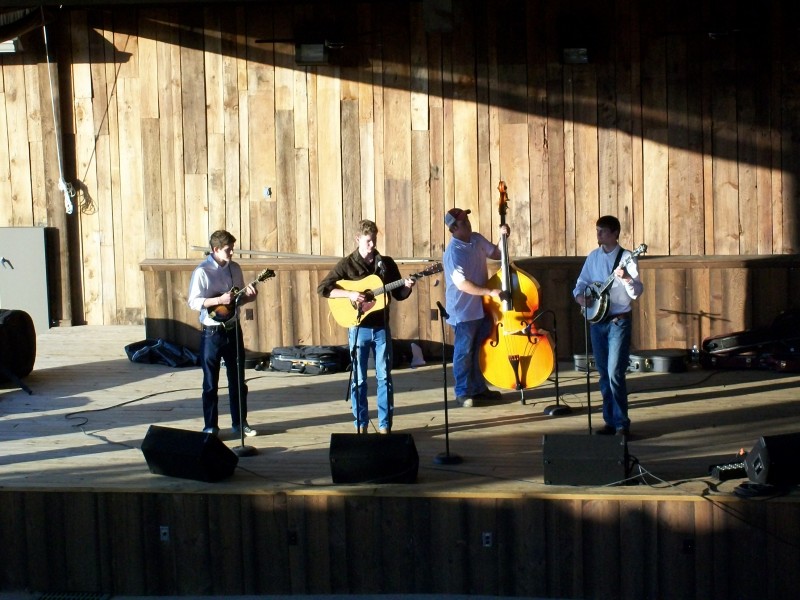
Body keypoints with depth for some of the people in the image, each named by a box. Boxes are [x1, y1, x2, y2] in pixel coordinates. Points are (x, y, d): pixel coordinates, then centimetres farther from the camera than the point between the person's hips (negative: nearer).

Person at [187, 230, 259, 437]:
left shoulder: (235, 268, 6)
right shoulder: (202, 271, -11)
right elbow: (193, 302, -14)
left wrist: (249, 296, -7)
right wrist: (219, 300, -25)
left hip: (233, 330, 5)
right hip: (211, 332, -5)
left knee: (238, 380, 11)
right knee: (210, 383, 4)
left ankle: (240, 422, 22)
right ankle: (210, 426, 12)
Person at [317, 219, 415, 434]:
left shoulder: (386, 263, 6)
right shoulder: (347, 264, -2)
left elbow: (399, 295, 11)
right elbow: (322, 288, -9)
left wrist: (407, 287, -11)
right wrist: (350, 294, -19)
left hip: (381, 327, 2)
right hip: (358, 327, -2)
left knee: (384, 377, 2)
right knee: (358, 379, 3)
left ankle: (385, 424, 9)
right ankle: (361, 424, 13)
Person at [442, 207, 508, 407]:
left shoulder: (477, 239, 3)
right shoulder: (453, 252, -21)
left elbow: (496, 253, 17)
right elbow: (462, 284, -26)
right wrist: (490, 292, -27)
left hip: (482, 307, 8)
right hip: (463, 311, -8)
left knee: (481, 350, 16)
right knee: (464, 352, 2)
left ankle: (479, 388, 28)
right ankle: (462, 392, 12)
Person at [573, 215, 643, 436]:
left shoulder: (626, 257, -8)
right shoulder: (593, 257, 8)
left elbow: (637, 292, -14)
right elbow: (581, 282, 14)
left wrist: (626, 278, -33)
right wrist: (580, 295, -7)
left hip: (619, 321, -5)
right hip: (597, 321, 6)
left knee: (615, 373, -12)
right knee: (603, 374, 9)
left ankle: (622, 423, -4)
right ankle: (610, 421, 18)